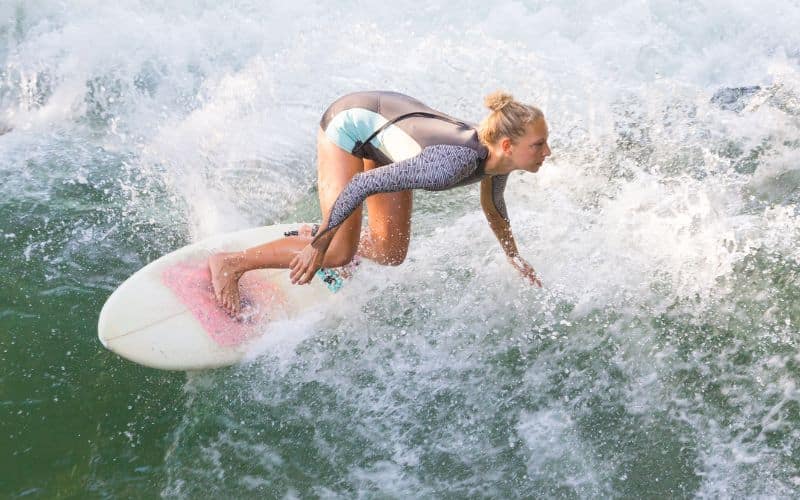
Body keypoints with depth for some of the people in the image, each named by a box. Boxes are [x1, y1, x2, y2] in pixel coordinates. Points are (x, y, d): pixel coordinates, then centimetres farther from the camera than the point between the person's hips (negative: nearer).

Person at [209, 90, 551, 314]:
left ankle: (319, 238, 33)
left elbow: (493, 207, 8)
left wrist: (514, 258, 21)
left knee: (390, 255, 7)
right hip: (350, 123, -8)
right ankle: (230, 263, 0)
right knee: (338, 253, -14)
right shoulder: (455, 163, -41)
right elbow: (363, 184, -38)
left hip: (386, 125, 8)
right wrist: (319, 245, -30)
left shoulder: (497, 158, -16)